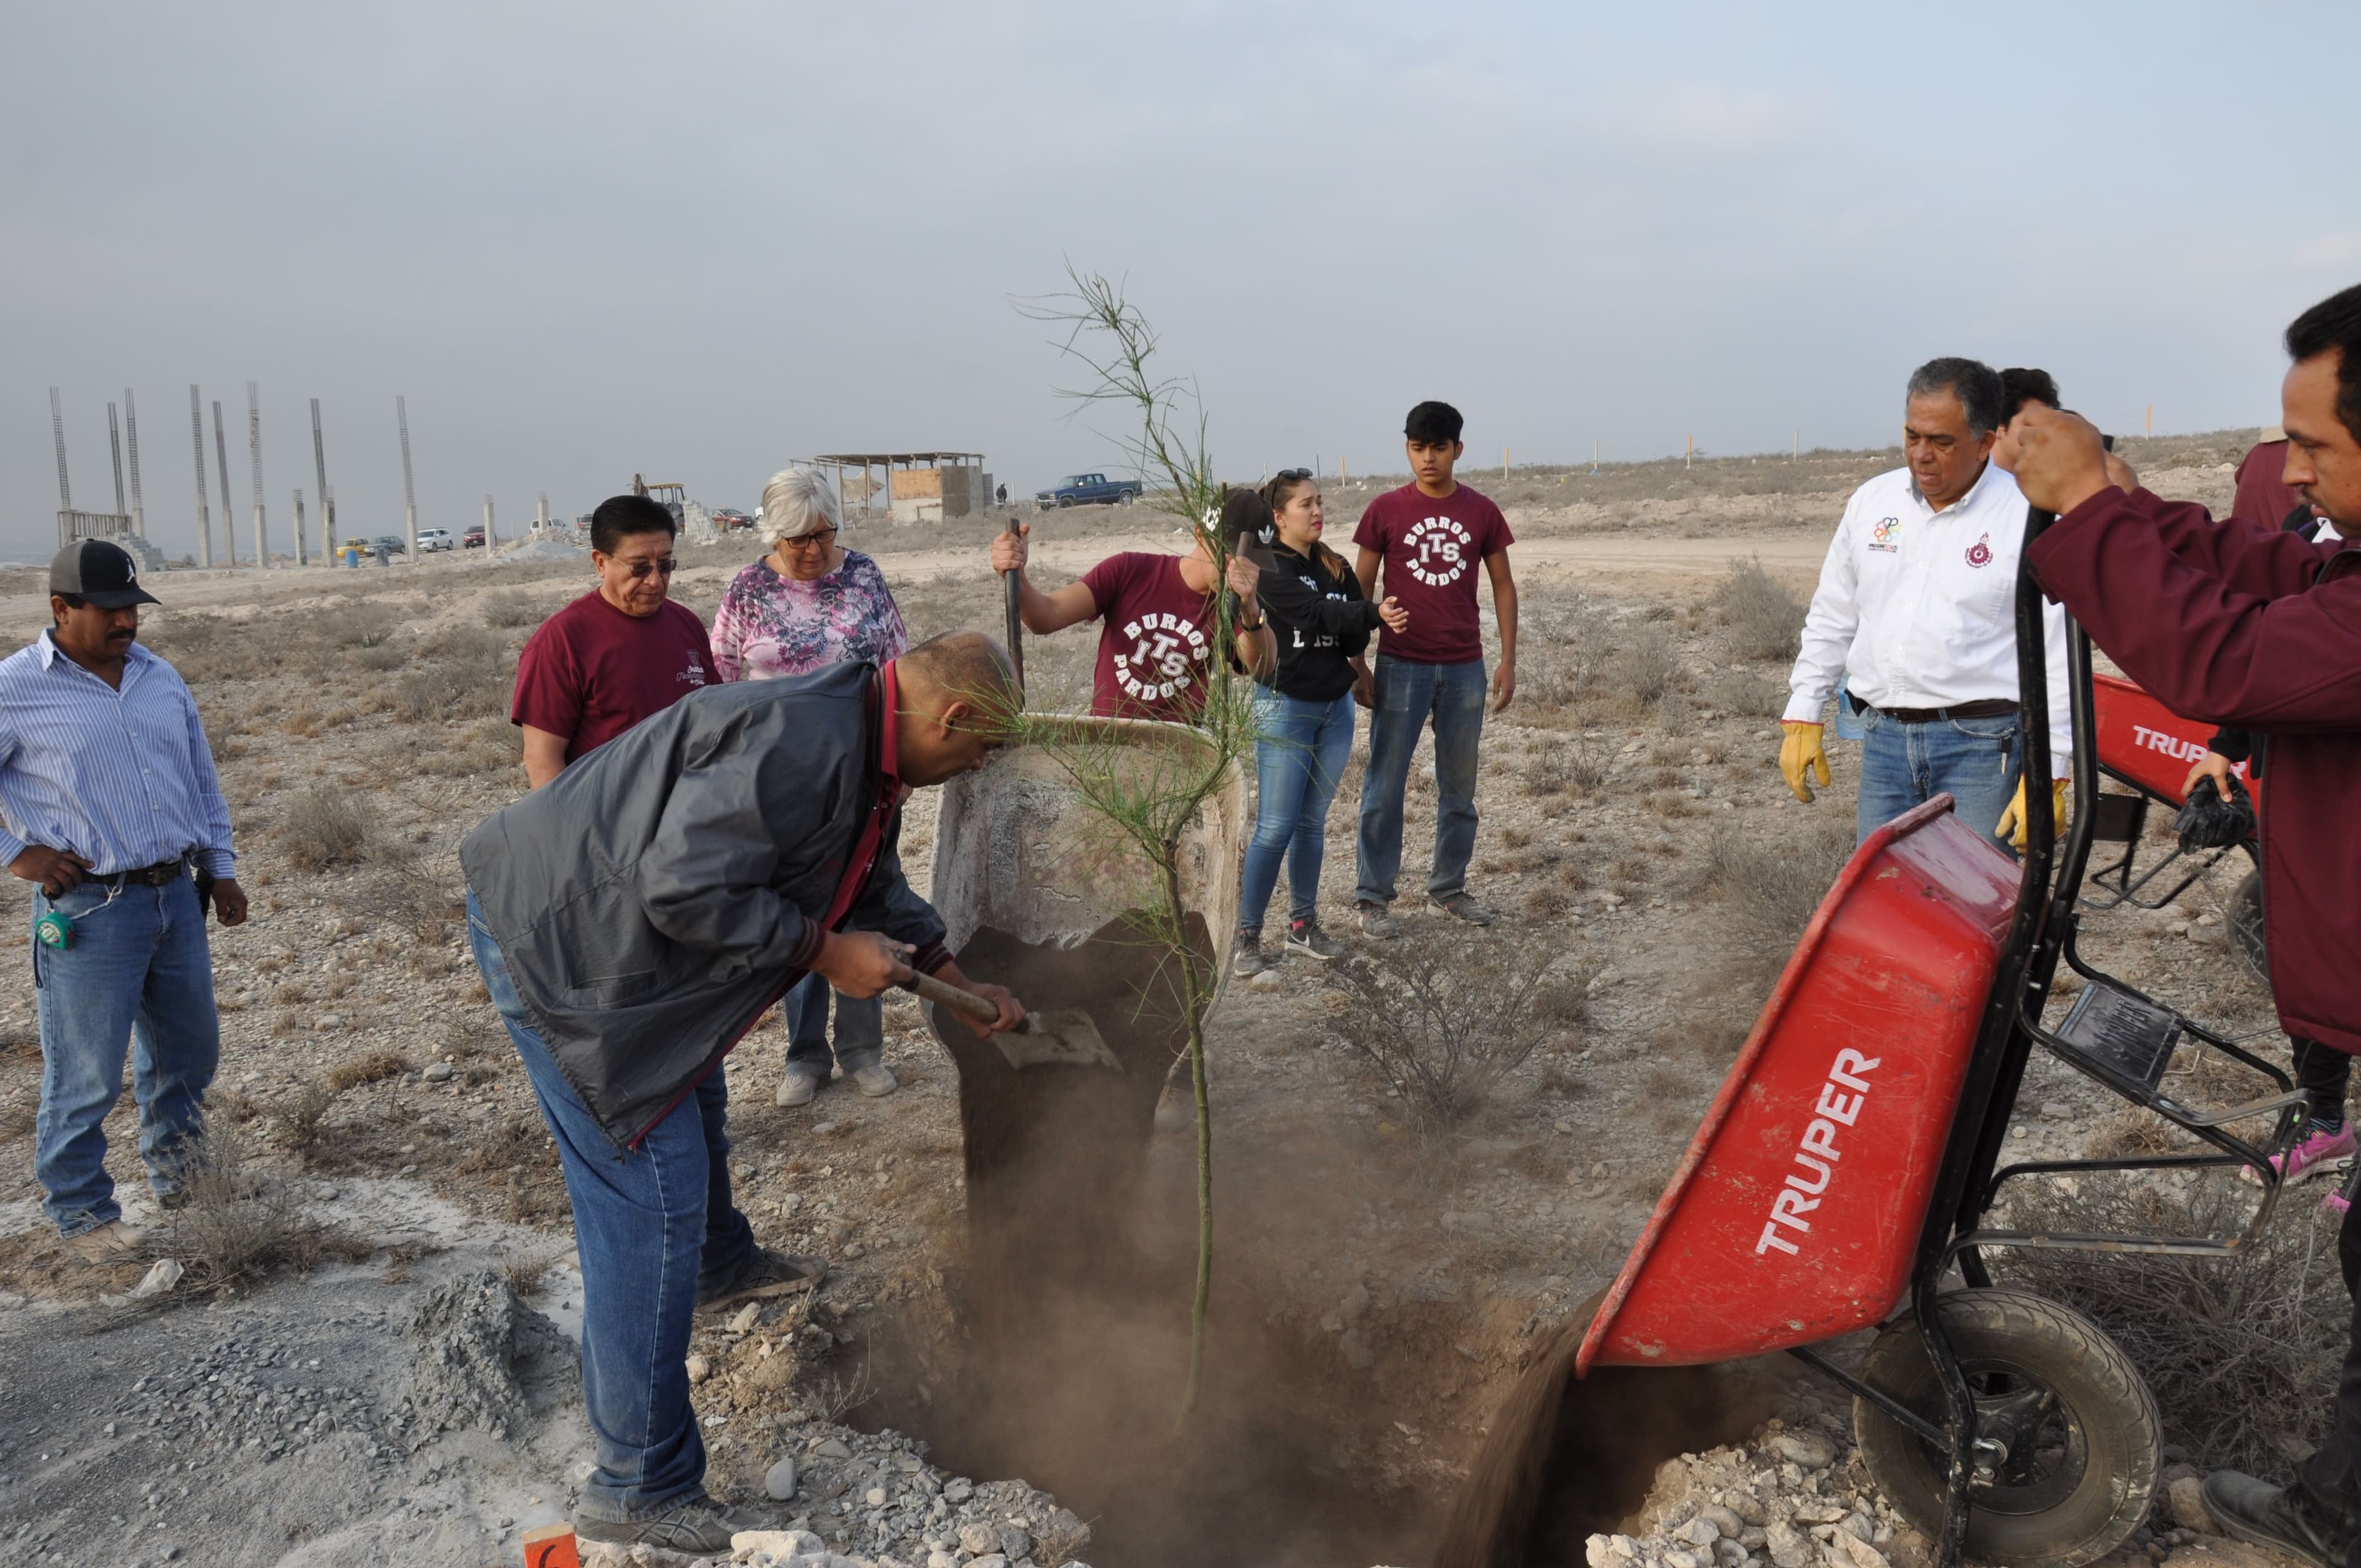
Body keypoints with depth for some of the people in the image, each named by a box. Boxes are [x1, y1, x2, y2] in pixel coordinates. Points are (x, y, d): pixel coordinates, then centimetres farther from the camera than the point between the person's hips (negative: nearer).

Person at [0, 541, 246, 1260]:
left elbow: (202, 780, 18)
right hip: (88, 912, -6)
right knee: (86, 1077, 3)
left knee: (188, 1054, 17)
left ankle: (176, 1175, 38)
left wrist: (221, 869, 14)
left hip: (176, 897, 6)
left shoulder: (161, 679, 9)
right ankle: (82, 1214, 21)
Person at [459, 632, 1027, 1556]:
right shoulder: (803, 746, -28)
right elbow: (684, 886, -31)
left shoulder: (860, 752, 7)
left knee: (694, 1109, 31)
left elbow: (876, 889, 22)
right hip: (555, 939, -11)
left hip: (605, 923, 11)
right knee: (650, 1196, -8)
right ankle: (639, 1494, 2)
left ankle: (720, 1265, 59)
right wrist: (823, 949, -20)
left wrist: (964, 989, 26)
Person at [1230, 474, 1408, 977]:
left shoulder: (1337, 568, 8)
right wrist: (1375, 614, -36)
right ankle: (1246, 936, 2)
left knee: (1313, 823, 11)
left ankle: (1303, 925, 22)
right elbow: (1317, 615, -25)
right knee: (1276, 827, -7)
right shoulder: (1269, 571, -10)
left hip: (1336, 707, 6)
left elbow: (1354, 637, 1)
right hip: (1285, 707, -6)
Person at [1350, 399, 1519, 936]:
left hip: (1465, 668, 3)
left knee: (1459, 786, 10)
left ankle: (1449, 887, 24)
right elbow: (1361, 589, 2)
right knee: (1385, 784, -1)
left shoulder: (1481, 512, 4)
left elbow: (1503, 585, 9)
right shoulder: (1385, 510, -1)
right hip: (1401, 665, -2)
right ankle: (1373, 896, 7)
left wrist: (1509, 659, 1)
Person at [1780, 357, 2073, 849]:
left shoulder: (2029, 518, -6)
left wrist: (2048, 775, -12)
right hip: (1884, 738, 5)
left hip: (1982, 746, -5)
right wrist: (1803, 716, 13)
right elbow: (1831, 618, 17)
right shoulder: (1872, 502, 9)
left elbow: (2060, 656, -7)